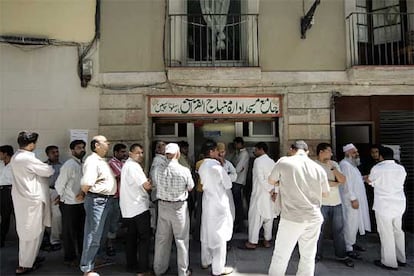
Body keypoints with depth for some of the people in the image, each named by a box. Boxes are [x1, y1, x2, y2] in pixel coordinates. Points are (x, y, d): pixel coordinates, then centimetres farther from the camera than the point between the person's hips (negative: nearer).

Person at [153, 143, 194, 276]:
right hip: (179, 207, -3)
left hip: (162, 206, 4)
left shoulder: (159, 171, -7)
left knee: (162, 238, 17)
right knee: (181, 240, 10)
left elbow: (157, 184, 5)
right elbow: (190, 188, -3)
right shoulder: (185, 171, -16)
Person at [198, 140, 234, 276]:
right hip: (219, 203, -8)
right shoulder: (217, 166, -20)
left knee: (207, 232, 18)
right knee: (219, 235, 3)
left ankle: (205, 261, 33)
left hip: (207, 202, 8)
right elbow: (228, 185, -12)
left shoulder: (202, 166, 4)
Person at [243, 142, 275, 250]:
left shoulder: (258, 160, -12)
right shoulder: (272, 161, 8)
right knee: (268, 216, 13)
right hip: (270, 194, 7)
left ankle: (252, 242, 6)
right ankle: (267, 240, 22)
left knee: (255, 217, 1)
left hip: (259, 193, -7)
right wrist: (274, 190, -1)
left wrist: (269, 190, -13)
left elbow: (260, 178, -19)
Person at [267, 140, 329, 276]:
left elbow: (271, 181, 8)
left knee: (280, 255, 9)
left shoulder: (284, 162, -7)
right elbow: (325, 193, 14)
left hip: (292, 218, -3)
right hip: (314, 218, 4)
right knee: (308, 256, 16)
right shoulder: (318, 168, 1)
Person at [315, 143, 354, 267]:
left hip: (336, 202, 5)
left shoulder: (334, 164, 10)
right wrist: (336, 183, -4)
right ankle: (317, 255, 21)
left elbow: (343, 180, 2)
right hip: (321, 203, -4)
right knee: (319, 230, 7)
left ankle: (341, 255, 22)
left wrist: (333, 168, -11)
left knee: (339, 230, 10)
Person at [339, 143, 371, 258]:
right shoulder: (344, 164, -15)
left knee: (355, 222, 17)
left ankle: (352, 243, 29)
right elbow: (346, 183, -21)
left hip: (357, 198, 10)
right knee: (350, 223, -5)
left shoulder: (352, 164, 17)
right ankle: (348, 248, 2)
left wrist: (364, 179, 8)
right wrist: (353, 199, -22)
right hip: (351, 200, -10)